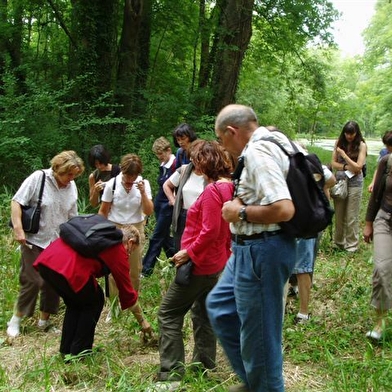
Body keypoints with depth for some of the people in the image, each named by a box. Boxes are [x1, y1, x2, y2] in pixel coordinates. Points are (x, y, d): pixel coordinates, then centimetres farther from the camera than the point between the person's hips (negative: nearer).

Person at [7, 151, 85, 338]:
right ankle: (15, 320, 14)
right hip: (34, 241, -5)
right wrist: (18, 229, -18)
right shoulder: (38, 178, -11)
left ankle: (44, 321, 24)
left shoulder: (72, 187, 2)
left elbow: (72, 217, 11)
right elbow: (16, 202, -10)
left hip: (58, 243, 5)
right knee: (32, 281, -5)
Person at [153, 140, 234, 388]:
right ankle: (204, 367, 27)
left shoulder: (212, 190, -21)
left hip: (200, 263, -10)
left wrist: (188, 253, -18)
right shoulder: (229, 187, 8)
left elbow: (210, 231, -26)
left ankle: (172, 372, 1)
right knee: (203, 314, 19)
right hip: (215, 262, 10)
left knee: (169, 314, -1)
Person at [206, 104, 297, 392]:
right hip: (250, 249, 12)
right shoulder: (276, 141, 11)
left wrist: (240, 212, -17)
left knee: (258, 334, 2)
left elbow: (284, 209, -33)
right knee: (219, 305, 22)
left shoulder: (257, 152, -20)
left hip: (261, 252, -12)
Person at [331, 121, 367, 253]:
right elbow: (333, 163, 2)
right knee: (338, 215, 11)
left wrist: (343, 154, -13)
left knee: (352, 217, 2)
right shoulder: (339, 143, 4)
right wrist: (347, 167, -14)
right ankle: (338, 243, 24)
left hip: (354, 183, -3)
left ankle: (351, 246, 12)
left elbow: (358, 167, -10)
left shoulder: (361, 145, -6)